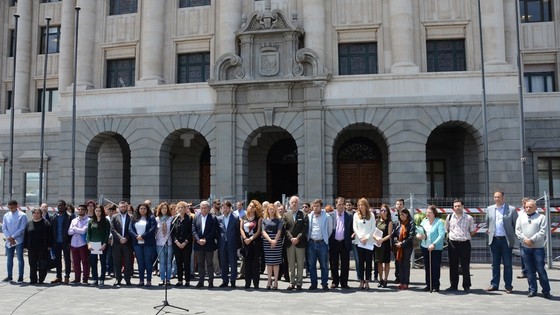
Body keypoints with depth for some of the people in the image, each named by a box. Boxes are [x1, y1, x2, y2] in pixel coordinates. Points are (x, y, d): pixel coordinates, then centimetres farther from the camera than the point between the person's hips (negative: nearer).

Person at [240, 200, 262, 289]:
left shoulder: (258, 218, 2)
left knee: (255, 263, -2)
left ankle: (256, 283, 1)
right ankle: (247, 283, 9)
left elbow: (258, 231, -5)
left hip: (255, 242, -2)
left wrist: (250, 239, -13)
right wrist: (245, 238, -10)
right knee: (247, 262, 4)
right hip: (246, 242, 2)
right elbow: (241, 229, 4)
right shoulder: (243, 217, 10)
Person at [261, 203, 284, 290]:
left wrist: (275, 241, -14)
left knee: (276, 261, -2)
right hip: (267, 242, 2)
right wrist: (270, 240, -12)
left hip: (277, 242, -2)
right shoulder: (264, 220, 9)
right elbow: (263, 231, 1)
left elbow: (279, 231, -3)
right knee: (268, 262, 5)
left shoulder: (279, 219, 5)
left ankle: (275, 281, 3)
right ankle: (269, 281, 12)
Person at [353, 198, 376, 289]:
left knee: (368, 261, 0)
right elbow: (355, 227, 3)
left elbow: (373, 228, 2)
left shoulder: (371, 215, 6)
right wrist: (361, 237, -9)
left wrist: (367, 237, -8)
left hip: (369, 241, 0)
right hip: (359, 241, 0)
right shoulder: (356, 215, 7)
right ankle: (361, 281, 4)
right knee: (360, 262, 1)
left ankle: (367, 281, 4)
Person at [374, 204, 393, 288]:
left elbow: (389, 235, -7)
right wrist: (376, 238, -14)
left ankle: (385, 280, 9)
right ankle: (380, 280, 18)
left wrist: (382, 240, -20)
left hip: (386, 244, -3)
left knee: (386, 262, 3)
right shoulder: (377, 221, 9)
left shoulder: (389, 222, -1)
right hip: (377, 244, 4)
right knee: (379, 262, 8)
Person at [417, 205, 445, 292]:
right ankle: (429, 285, 20)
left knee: (436, 267, 1)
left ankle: (436, 286, 11)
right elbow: (419, 230, 18)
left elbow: (442, 235, -18)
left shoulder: (439, 222, -11)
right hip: (425, 247, 6)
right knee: (427, 267, 11)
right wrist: (418, 235, -5)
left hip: (436, 248, -6)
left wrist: (434, 244, -25)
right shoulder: (424, 221, 8)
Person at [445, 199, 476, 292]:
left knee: (465, 266, 2)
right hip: (453, 243, 2)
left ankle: (466, 286, 12)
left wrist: (466, 237, 4)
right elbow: (446, 229, 19)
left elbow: (472, 231, 10)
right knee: (453, 265, 7)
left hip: (465, 243, -2)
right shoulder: (450, 217, 7)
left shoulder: (469, 218, 1)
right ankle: (453, 285, 16)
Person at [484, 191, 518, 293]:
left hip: (506, 240, -3)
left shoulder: (511, 209, -1)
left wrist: (512, 235, 0)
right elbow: (486, 222, 20)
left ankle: (508, 285, 12)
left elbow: (516, 224, 2)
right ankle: (494, 284, 16)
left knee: (507, 264, 3)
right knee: (495, 263, 9)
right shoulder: (489, 209, 10)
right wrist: (488, 231, 9)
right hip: (494, 240, 3)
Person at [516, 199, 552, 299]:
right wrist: (525, 240, -9)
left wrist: (532, 239, -13)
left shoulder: (542, 217, 2)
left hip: (538, 247, -3)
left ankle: (546, 291, 7)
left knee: (541, 269, -3)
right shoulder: (521, 217, 12)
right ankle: (532, 290, 14)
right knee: (529, 270, 7)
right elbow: (517, 231, 5)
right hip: (525, 247, 3)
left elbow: (542, 232, -7)